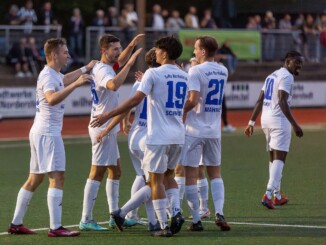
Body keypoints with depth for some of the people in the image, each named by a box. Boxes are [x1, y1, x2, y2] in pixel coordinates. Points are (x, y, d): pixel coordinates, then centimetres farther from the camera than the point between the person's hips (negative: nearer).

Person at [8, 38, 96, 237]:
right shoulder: (48, 76, -16)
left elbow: (64, 80, 40)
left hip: (41, 132, 10)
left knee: (35, 179, 13)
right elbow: (52, 99, -36)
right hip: (47, 133, -10)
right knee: (57, 177, -14)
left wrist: (86, 69, 44)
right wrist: (76, 84, -40)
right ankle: (55, 228, -18)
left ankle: (16, 224, 16)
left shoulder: (54, 74, 15)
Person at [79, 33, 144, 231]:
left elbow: (120, 61, 33)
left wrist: (132, 45, 18)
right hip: (103, 128, -11)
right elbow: (114, 84, -41)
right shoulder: (102, 70, -18)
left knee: (115, 172, 15)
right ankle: (86, 220, -8)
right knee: (97, 174, -9)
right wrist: (130, 63, -36)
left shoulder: (102, 67, 12)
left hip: (107, 128, 11)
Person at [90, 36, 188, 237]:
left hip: (159, 136, -6)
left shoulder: (154, 74, -9)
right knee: (168, 175, 22)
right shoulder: (184, 76, 9)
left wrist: (108, 115, -15)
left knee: (156, 180, 2)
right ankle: (176, 211, 3)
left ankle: (164, 226, -1)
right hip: (178, 135, 6)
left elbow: (136, 100, -18)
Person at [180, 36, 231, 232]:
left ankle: (196, 220, 0)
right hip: (214, 131, 6)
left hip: (195, 130, -6)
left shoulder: (196, 71, -13)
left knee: (191, 175, 2)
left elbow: (192, 100, -21)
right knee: (215, 173, 16)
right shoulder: (223, 72, 7)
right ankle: (219, 213, -1)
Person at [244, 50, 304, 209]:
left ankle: (277, 195, 23)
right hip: (279, 120, -9)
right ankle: (268, 195, -21)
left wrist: (251, 122, 17)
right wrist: (294, 124, -22)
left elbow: (260, 101, 17)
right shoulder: (287, 77, -10)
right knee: (279, 158, -9)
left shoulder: (272, 76, 18)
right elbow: (282, 102, -20)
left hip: (266, 119, 9)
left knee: (273, 157, 17)